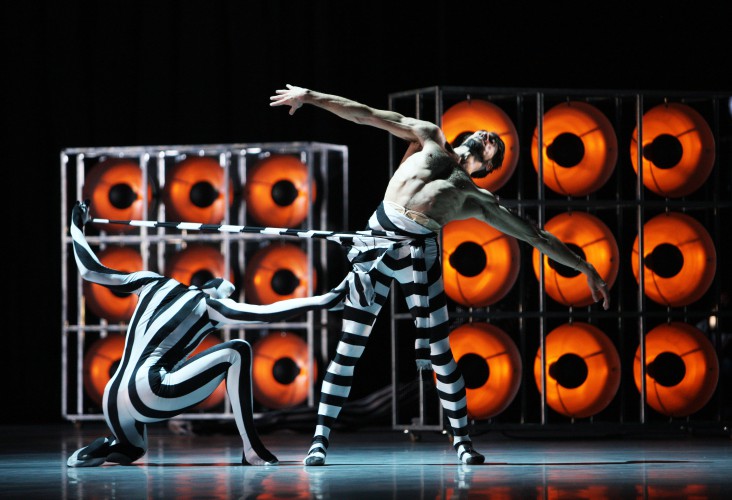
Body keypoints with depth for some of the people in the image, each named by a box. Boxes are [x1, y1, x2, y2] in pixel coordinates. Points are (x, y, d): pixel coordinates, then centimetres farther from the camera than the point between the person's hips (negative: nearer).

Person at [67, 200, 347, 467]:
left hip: (113, 401, 7)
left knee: (133, 449, 39)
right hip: (147, 391, -7)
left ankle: (101, 449, 3)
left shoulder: (153, 284, 20)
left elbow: (90, 271, 23)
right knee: (237, 352, 2)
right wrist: (323, 302, -4)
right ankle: (252, 451, -4)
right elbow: (266, 313, -5)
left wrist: (77, 226, 37)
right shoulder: (209, 304, 6)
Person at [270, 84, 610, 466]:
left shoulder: (478, 199, 19)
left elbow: (538, 237, 20)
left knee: (440, 355, -1)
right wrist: (310, 97, 15)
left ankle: (462, 441, 13)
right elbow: (366, 115, 19)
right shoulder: (430, 139, 22)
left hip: (420, 254, 1)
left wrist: (585, 269, 18)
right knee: (348, 349, -1)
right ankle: (320, 441, 2)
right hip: (377, 235, 0)